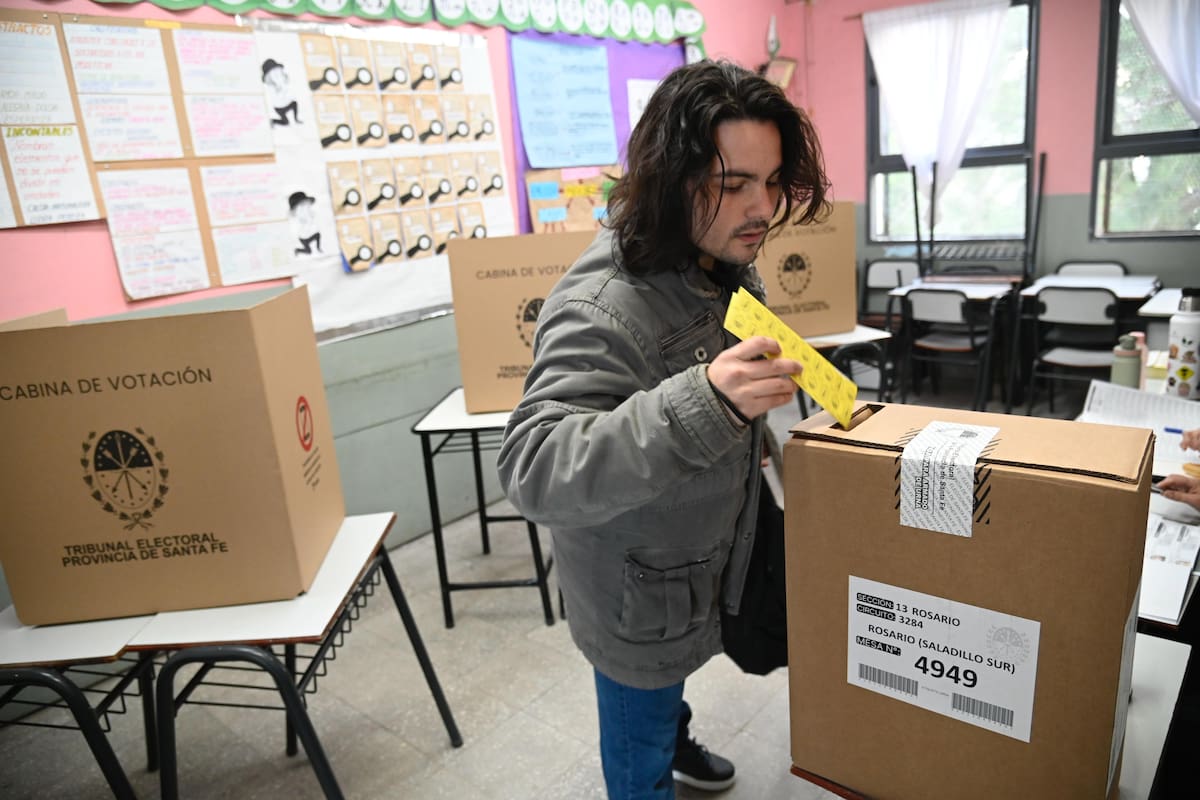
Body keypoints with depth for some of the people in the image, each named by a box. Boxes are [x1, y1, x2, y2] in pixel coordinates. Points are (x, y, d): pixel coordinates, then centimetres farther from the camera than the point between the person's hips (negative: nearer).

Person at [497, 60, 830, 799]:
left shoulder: (730, 262, -6)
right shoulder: (601, 308, -34)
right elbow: (533, 471, -44)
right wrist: (701, 405, -54)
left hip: (703, 558, 8)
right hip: (639, 594, -8)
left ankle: (674, 739, 64)